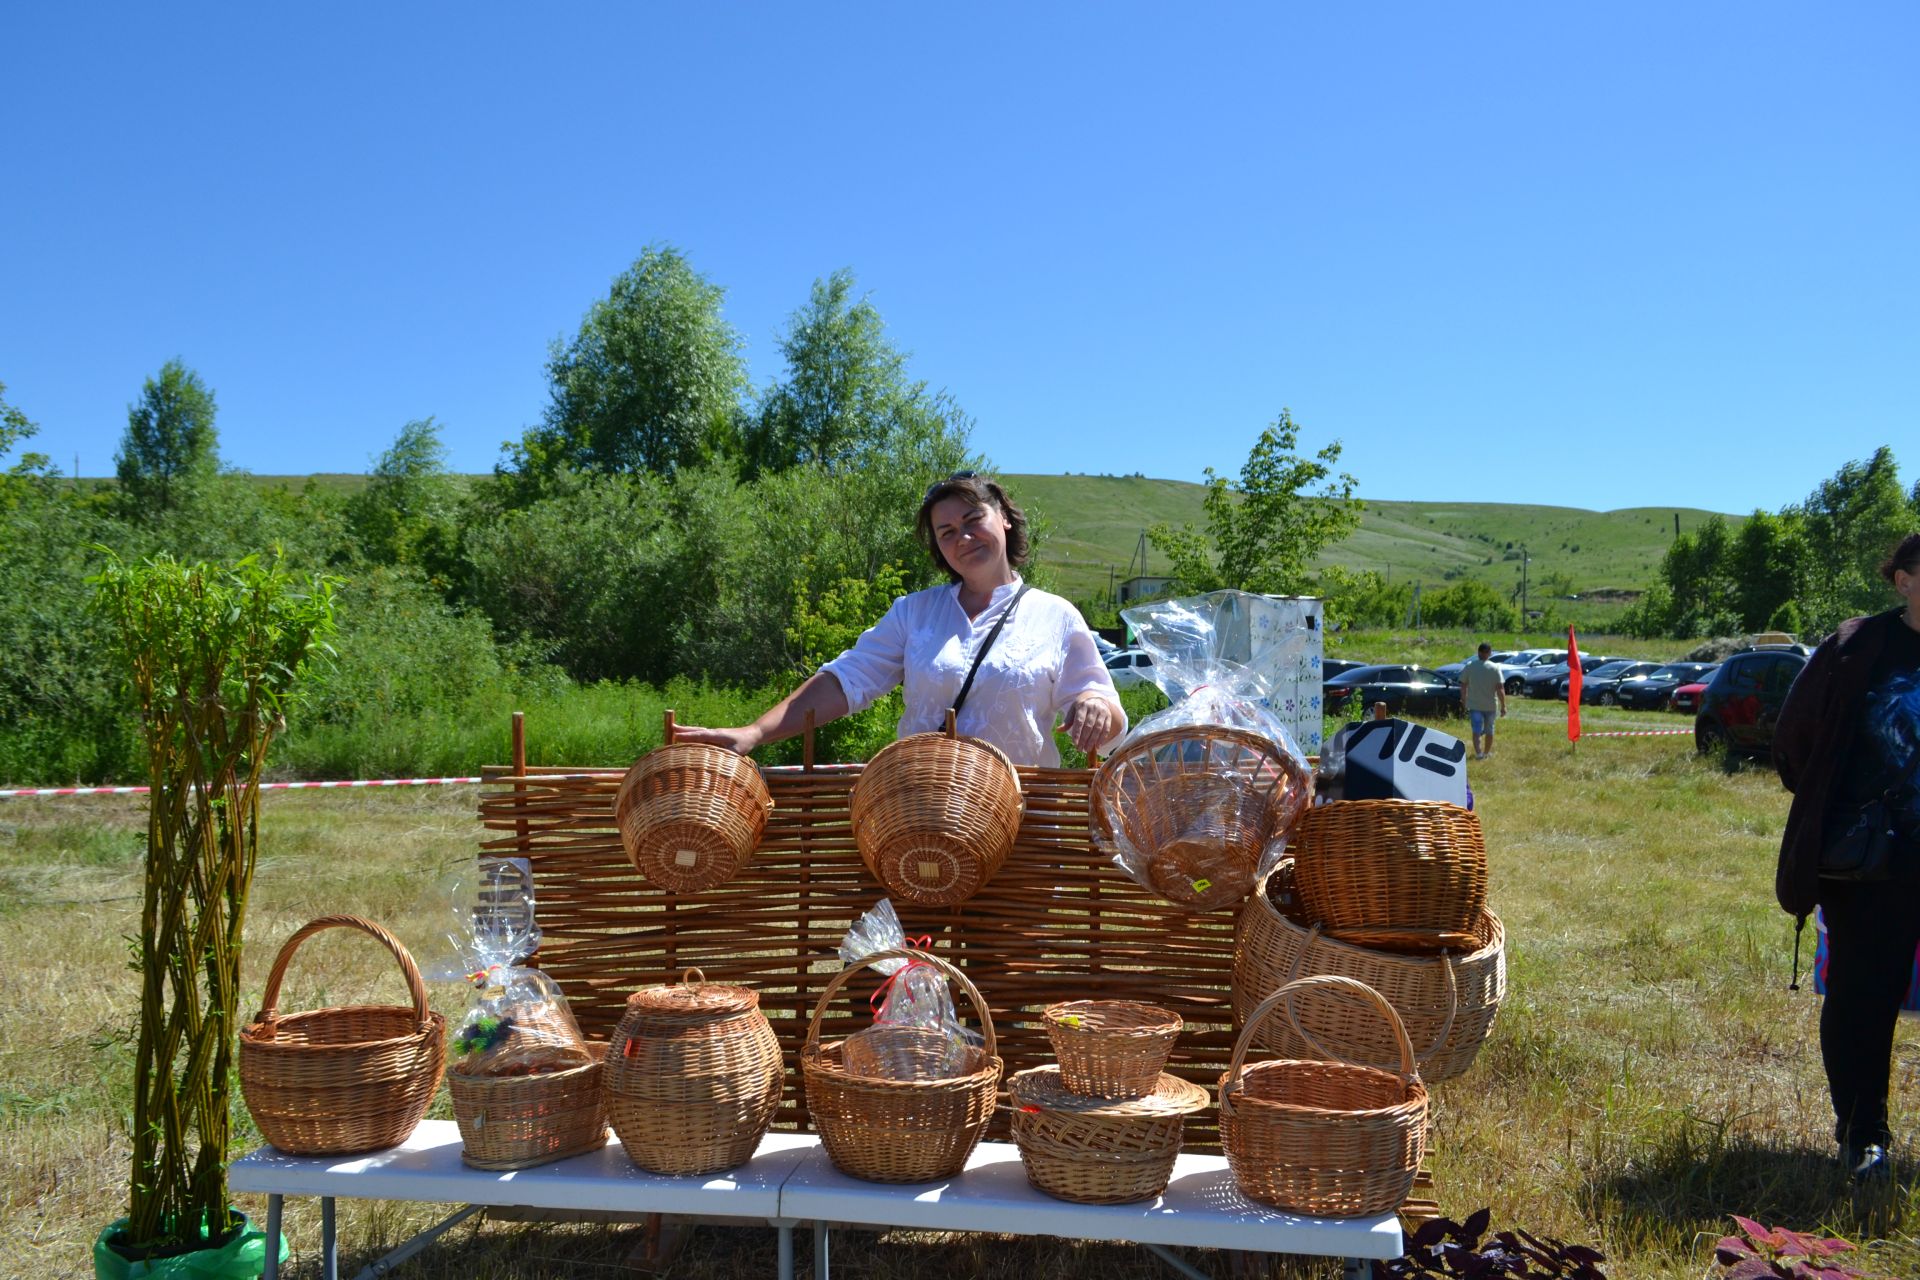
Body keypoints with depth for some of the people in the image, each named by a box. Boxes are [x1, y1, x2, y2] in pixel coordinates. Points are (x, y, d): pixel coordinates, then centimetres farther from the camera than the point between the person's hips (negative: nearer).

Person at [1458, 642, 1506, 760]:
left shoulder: (1469, 667, -5)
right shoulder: (1495, 668, -9)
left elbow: (1463, 686, 0)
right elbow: (1500, 689, -13)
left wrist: (1463, 700, 15)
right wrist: (1503, 706, -7)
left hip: (1474, 705, 0)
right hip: (1490, 705, 0)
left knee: (1476, 730, 2)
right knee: (1489, 729, 17)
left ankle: (1478, 752, -16)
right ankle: (1487, 752, 30)